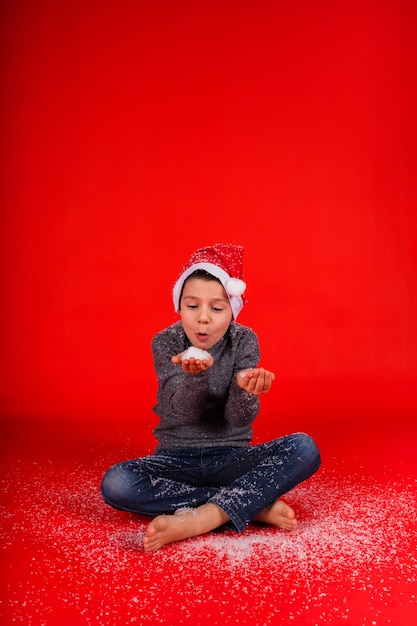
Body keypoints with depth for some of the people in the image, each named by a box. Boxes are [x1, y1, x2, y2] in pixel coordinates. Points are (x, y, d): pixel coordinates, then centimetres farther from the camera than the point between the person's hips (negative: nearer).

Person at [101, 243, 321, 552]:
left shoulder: (244, 340, -6)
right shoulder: (166, 342, -7)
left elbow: (240, 418, -15)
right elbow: (184, 413, -19)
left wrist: (244, 387, -38)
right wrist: (194, 374, -40)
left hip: (232, 457, 0)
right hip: (177, 458, 1)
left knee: (304, 449, -26)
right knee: (115, 483, -30)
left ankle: (198, 519, -29)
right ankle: (256, 505, -25)